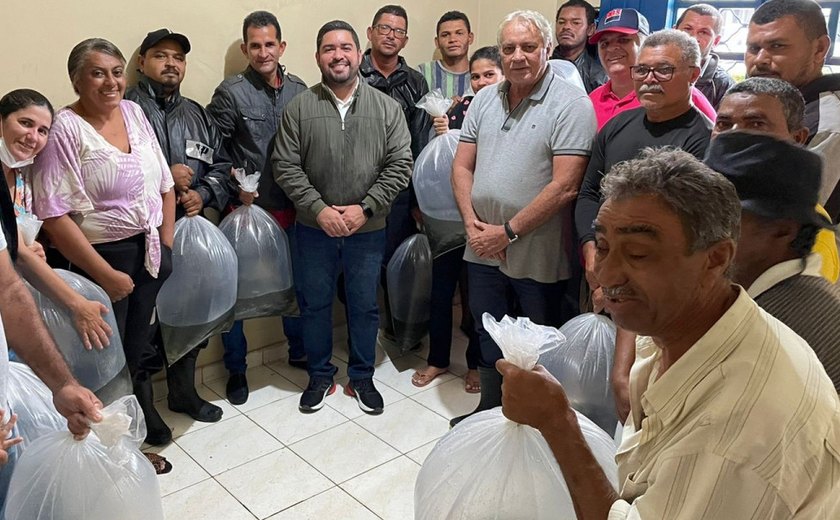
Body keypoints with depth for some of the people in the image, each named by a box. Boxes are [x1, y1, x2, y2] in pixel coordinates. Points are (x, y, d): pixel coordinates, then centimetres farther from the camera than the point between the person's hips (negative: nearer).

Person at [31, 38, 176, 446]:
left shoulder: (134, 112, 4)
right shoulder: (65, 129, -13)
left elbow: (165, 185, 9)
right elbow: (55, 216, -17)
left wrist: (166, 244, 3)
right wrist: (106, 274, -15)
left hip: (150, 251, 5)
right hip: (101, 256, -5)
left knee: (141, 341, 20)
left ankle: (146, 410, 42)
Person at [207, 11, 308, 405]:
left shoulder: (299, 89, 5)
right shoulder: (230, 93, -7)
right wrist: (236, 188, -12)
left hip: (292, 208, 4)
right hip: (248, 209, -3)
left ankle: (299, 351, 36)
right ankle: (236, 369, 23)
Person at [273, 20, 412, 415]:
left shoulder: (387, 108, -1)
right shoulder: (299, 108, -2)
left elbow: (399, 165, -5)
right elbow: (286, 166, -5)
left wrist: (365, 208, -14)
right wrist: (319, 209, -14)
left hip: (368, 230, 0)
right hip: (314, 229, 0)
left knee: (364, 306, 11)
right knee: (315, 305, 12)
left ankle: (361, 378, 30)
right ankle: (320, 377, 31)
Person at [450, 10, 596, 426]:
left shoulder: (570, 104, -12)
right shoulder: (484, 100, 7)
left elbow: (565, 186, -19)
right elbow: (462, 166, 9)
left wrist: (508, 232, -16)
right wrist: (472, 220, -7)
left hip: (538, 254, -6)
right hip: (483, 248, 6)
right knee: (487, 336, 20)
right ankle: (489, 410, 40)